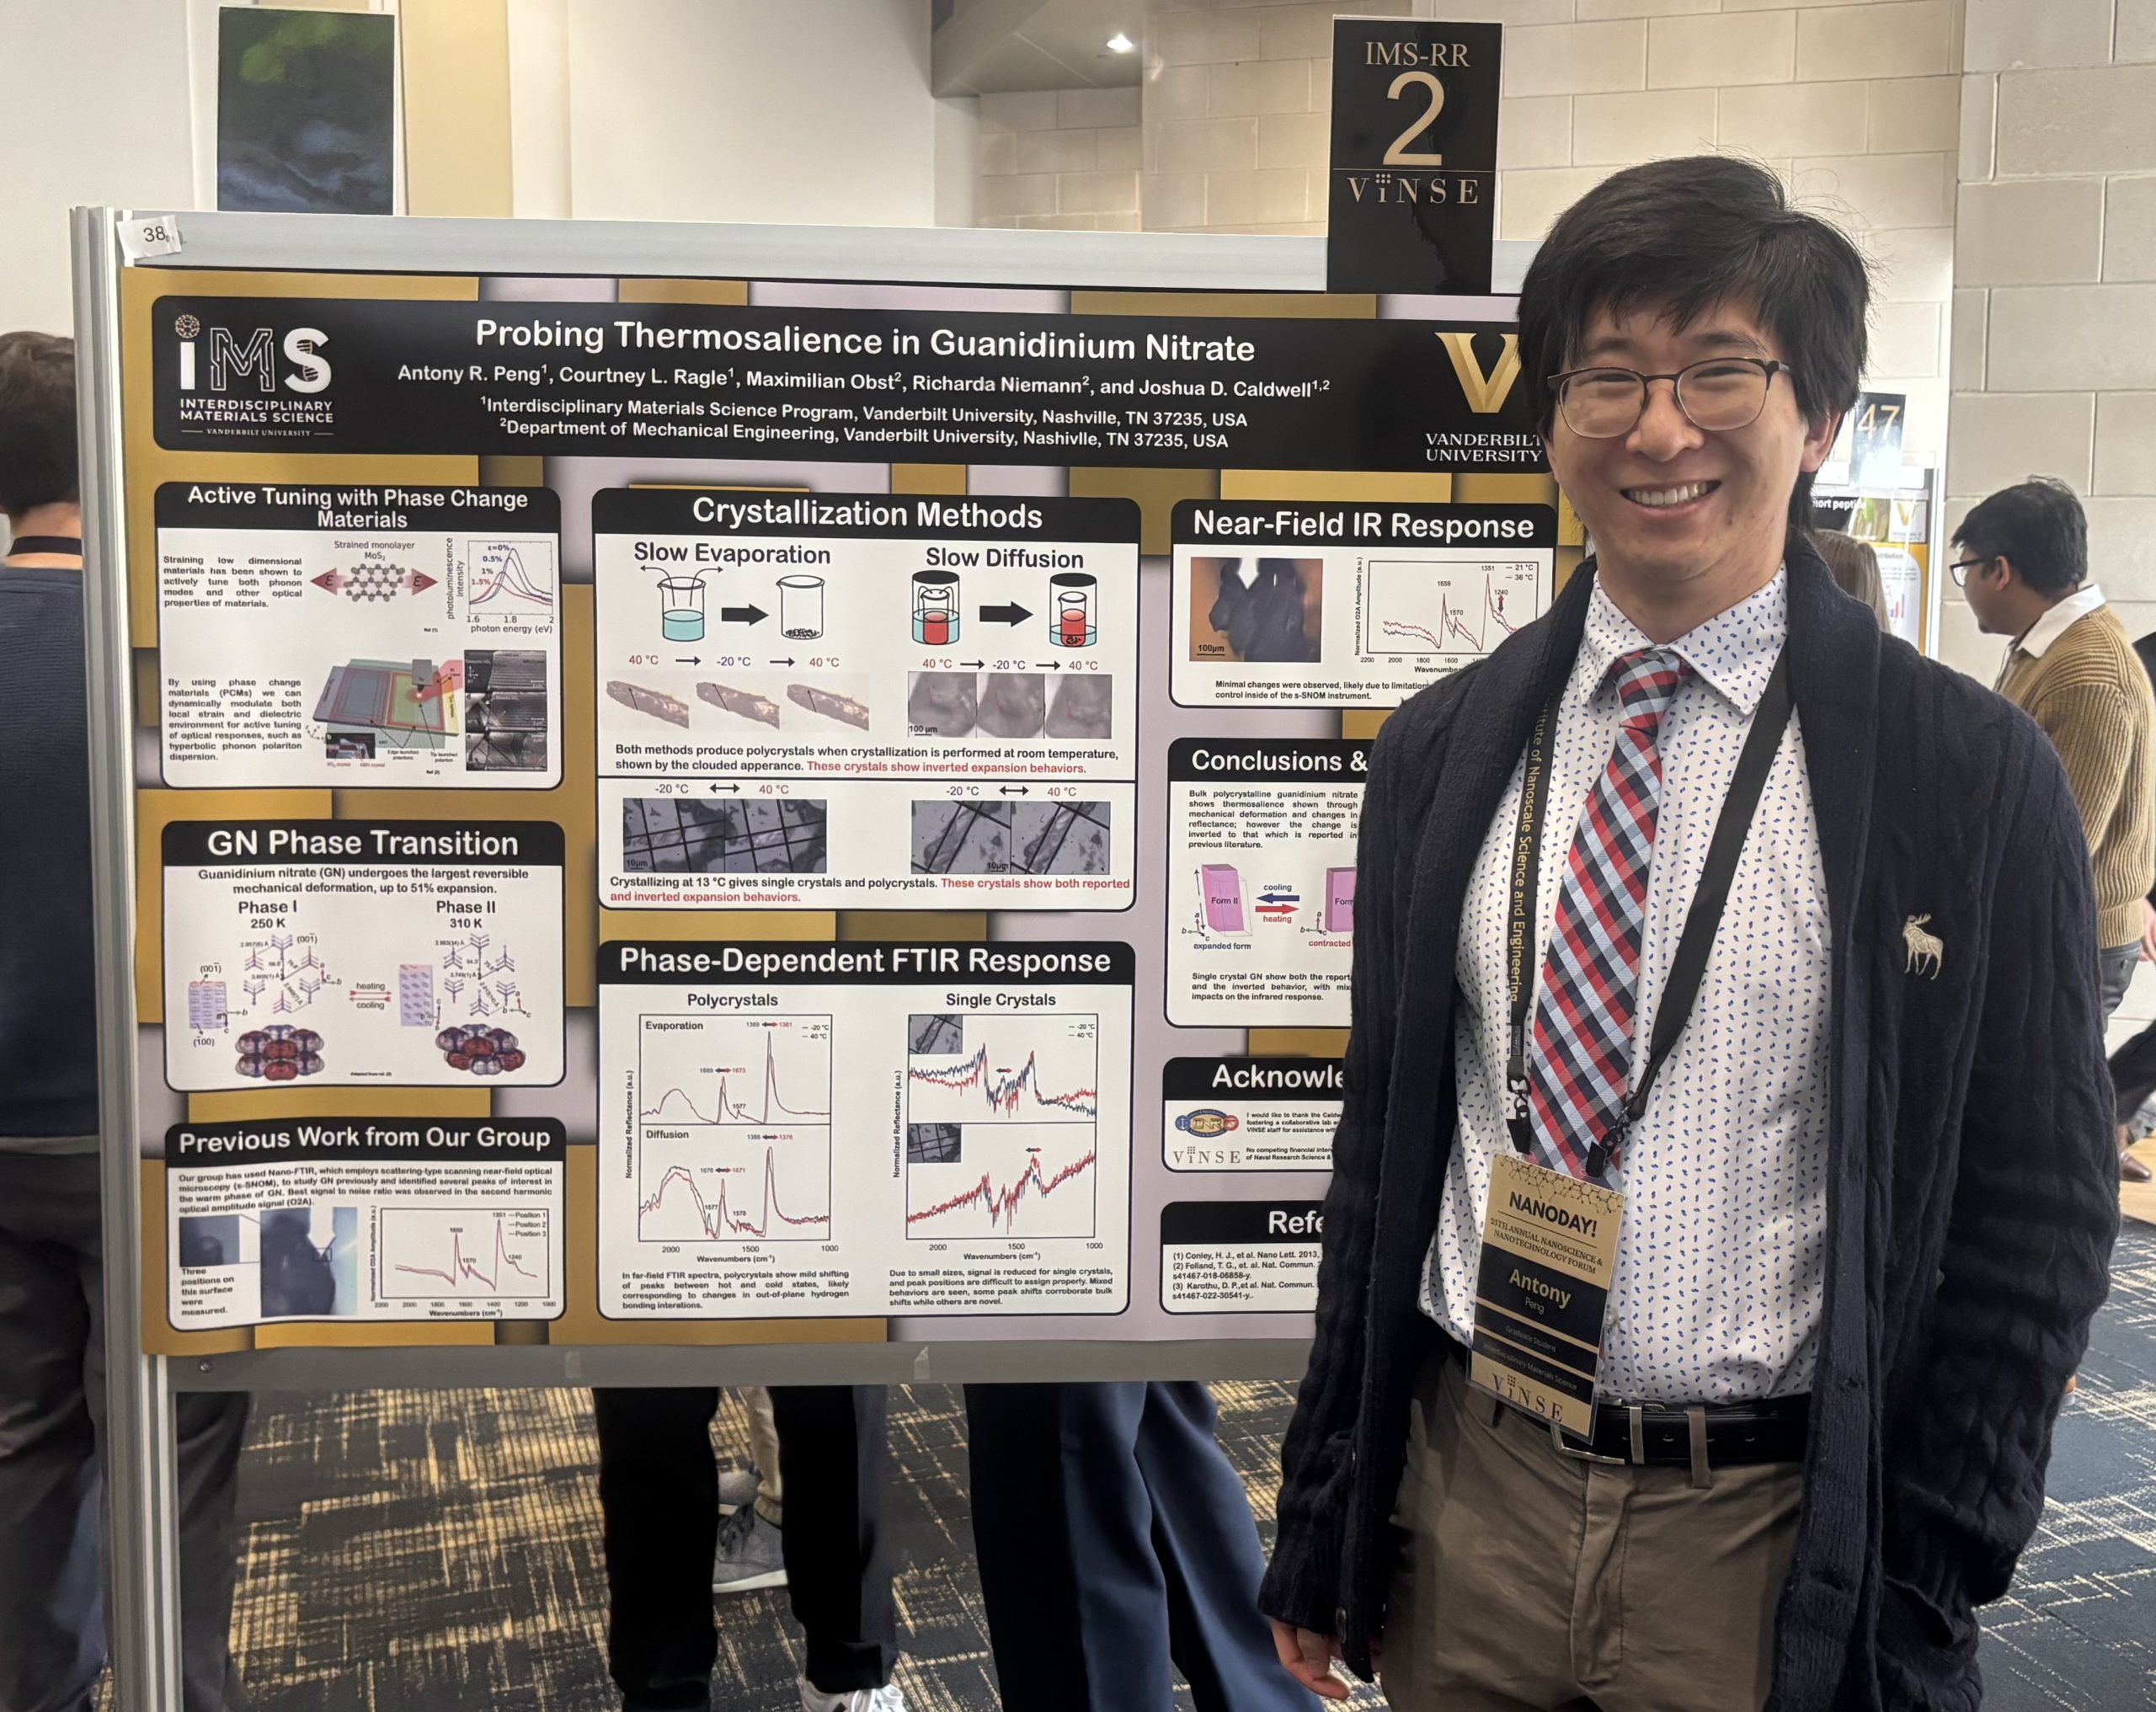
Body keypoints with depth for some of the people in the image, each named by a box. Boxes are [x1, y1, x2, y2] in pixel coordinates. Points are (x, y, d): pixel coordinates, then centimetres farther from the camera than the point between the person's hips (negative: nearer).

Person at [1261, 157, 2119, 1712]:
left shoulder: (1974, 770, -8)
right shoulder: (1441, 750, 1)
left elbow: (2034, 1224, -5)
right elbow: (1384, 1140, 5)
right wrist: (1326, 1504, 7)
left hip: (1767, 1531, -3)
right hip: (1465, 1487, 3)